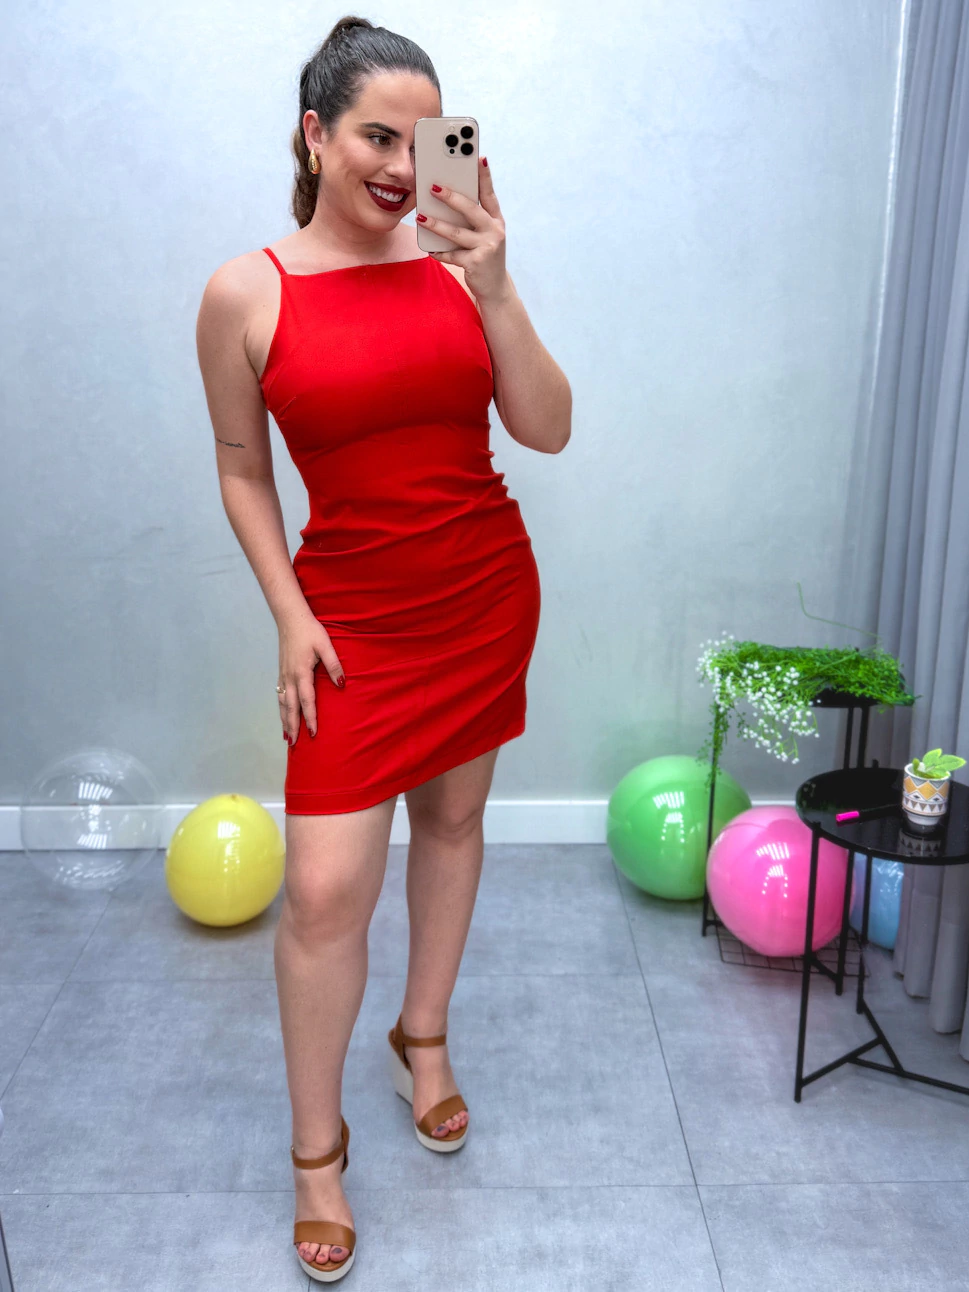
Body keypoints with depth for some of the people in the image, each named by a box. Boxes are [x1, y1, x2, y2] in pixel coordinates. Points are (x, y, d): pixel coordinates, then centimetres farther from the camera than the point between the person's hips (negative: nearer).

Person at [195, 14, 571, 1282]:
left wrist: (494, 288, -20)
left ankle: (425, 1033, 42)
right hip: (356, 615, -2)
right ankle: (317, 1147, 18)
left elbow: (547, 430, -8)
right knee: (326, 888, -5)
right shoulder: (246, 294, -7)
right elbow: (242, 467, 2)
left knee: (453, 815, 17)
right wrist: (290, 615, -5)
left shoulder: (455, 261, -3)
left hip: (488, 593, 3)